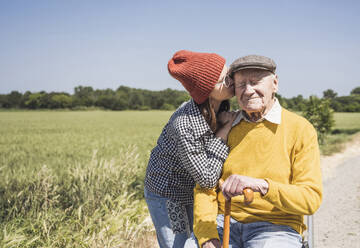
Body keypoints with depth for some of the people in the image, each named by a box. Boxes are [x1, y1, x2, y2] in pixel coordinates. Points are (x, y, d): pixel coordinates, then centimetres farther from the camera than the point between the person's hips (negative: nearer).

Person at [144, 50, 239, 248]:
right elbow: (207, 178, -30)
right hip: (167, 193, -7)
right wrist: (225, 130, -27)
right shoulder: (184, 124, -34)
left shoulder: (220, 108, -11)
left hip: (195, 193, 7)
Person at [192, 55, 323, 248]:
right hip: (224, 222, 3)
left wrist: (261, 185, -26)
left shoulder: (300, 129, -2)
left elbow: (311, 198, -9)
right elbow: (205, 188, 4)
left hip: (276, 227, -2)